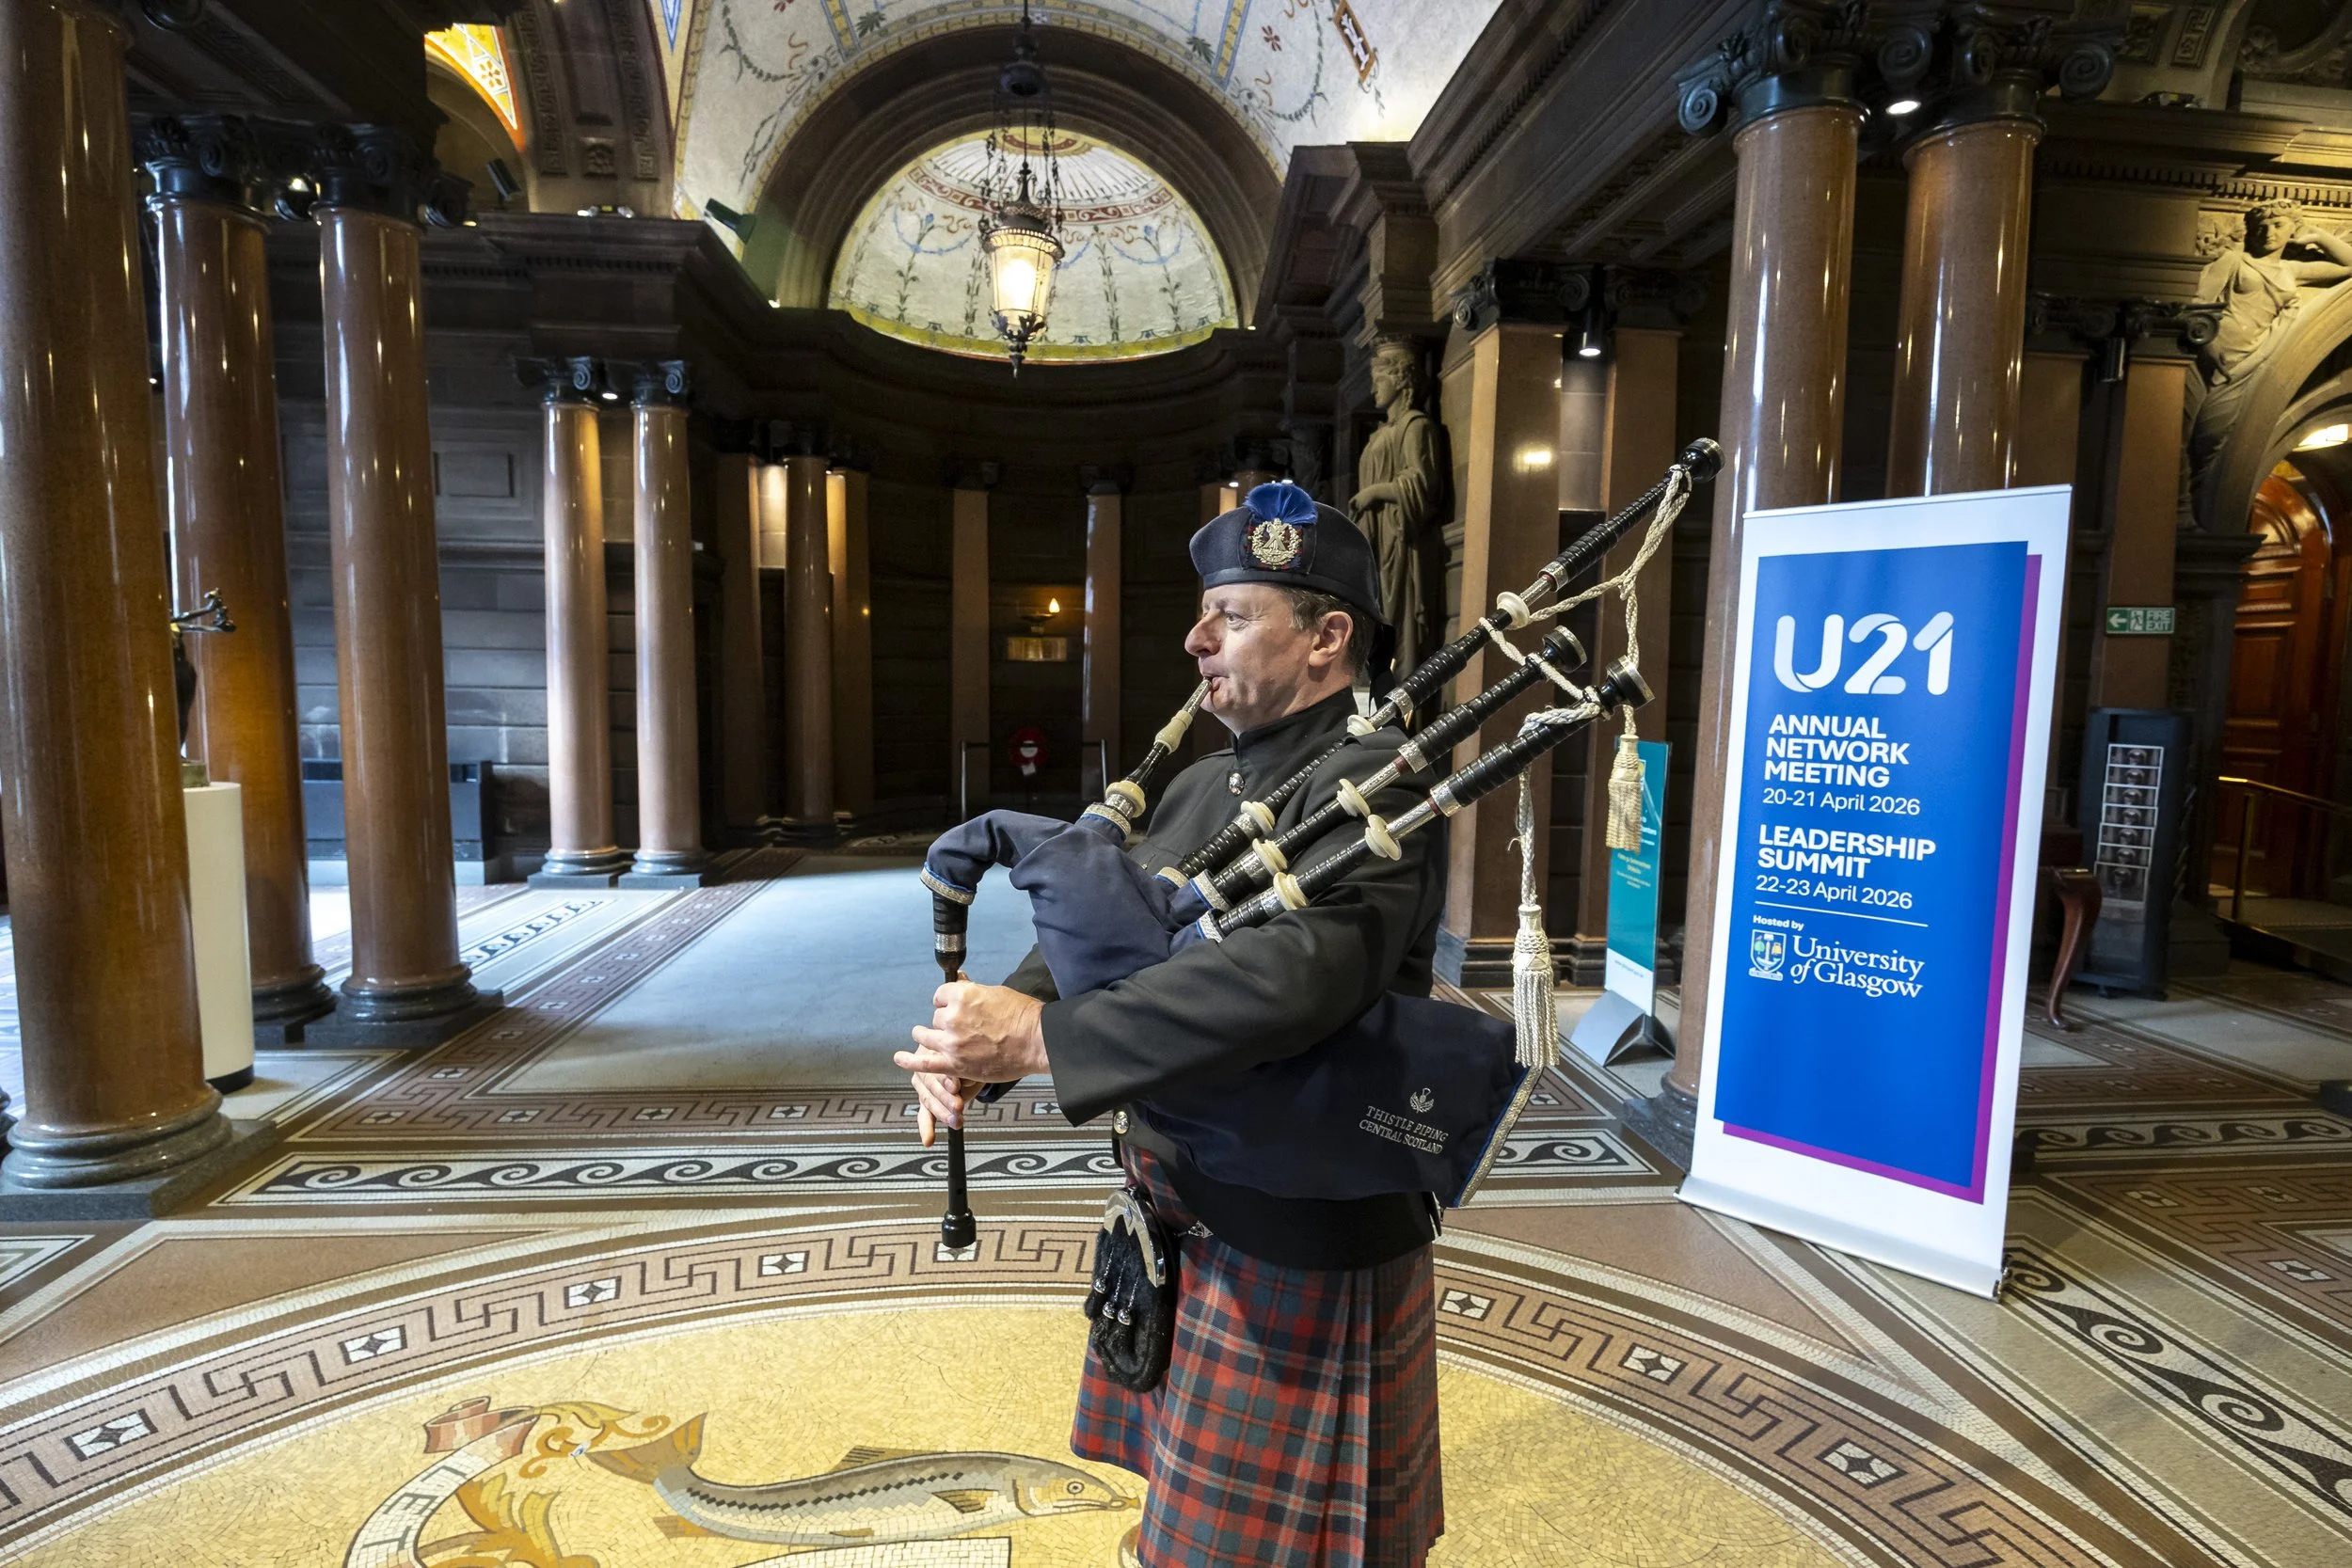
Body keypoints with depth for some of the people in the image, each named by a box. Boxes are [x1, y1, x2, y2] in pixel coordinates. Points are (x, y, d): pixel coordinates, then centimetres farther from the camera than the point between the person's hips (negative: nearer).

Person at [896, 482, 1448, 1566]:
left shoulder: (1373, 783, -20)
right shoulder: (1202, 785, 7)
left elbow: (1294, 975, -37)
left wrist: (1039, 1036, -34)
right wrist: (976, 1041, -14)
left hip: (1303, 1245, -7)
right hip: (1184, 1222, 8)